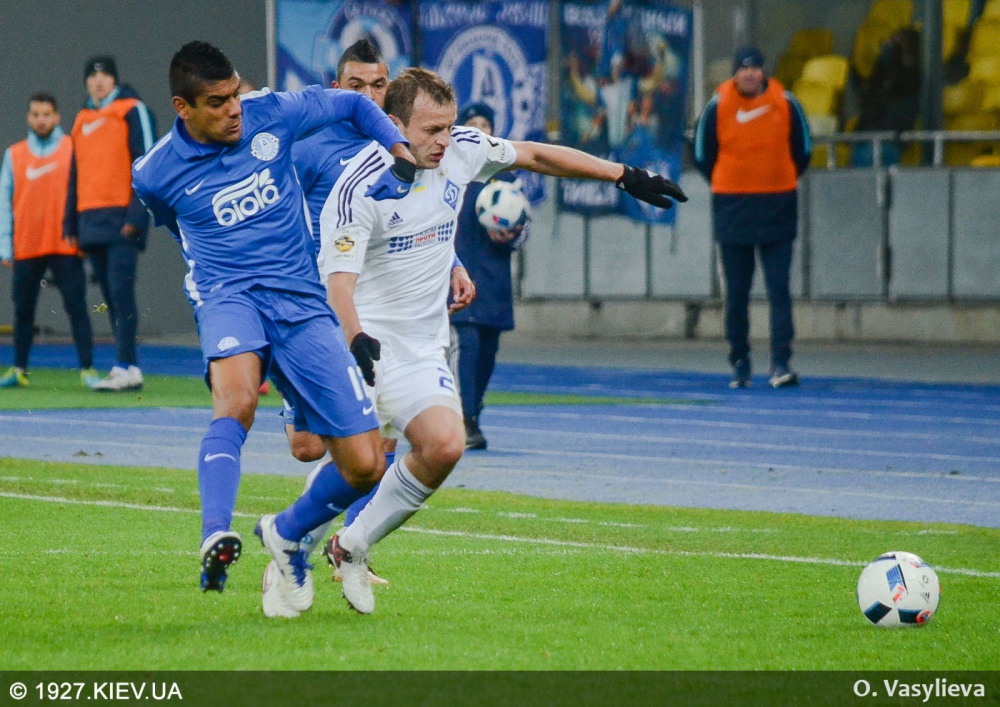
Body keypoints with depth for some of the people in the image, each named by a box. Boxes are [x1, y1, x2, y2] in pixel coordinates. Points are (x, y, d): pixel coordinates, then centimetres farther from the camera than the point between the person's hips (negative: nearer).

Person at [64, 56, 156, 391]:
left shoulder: (131, 110, 0)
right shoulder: (83, 119, 19)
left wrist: (137, 216, -16)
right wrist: (71, 223, 18)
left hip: (121, 219, -6)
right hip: (91, 221, 6)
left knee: (121, 290, -13)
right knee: (111, 296, 5)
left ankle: (126, 367, -14)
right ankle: (125, 368, 7)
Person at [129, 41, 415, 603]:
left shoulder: (273, 113, 1)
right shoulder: (156, 175, 0)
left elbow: (355, 105, 18)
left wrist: (402, 155, 6)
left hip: (303, 303, 3)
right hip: (229, 298, -3)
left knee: (365, 466, -4)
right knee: (237, 402, -39)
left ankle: (285, 534, 22)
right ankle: (216, 537, -49)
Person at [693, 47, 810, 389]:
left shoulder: (785, 104, -1)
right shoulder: (718, 106, -2)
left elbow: (802, 149, 12)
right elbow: (703, 153, 10)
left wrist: (783, 183, 10)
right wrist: (725, 186, 10)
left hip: (778, 209, 0)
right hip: (732, 209, 0)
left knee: (779, 290, -6)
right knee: (737, 291, 4)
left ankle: (781, 364, -8)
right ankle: (739, 364, 13)